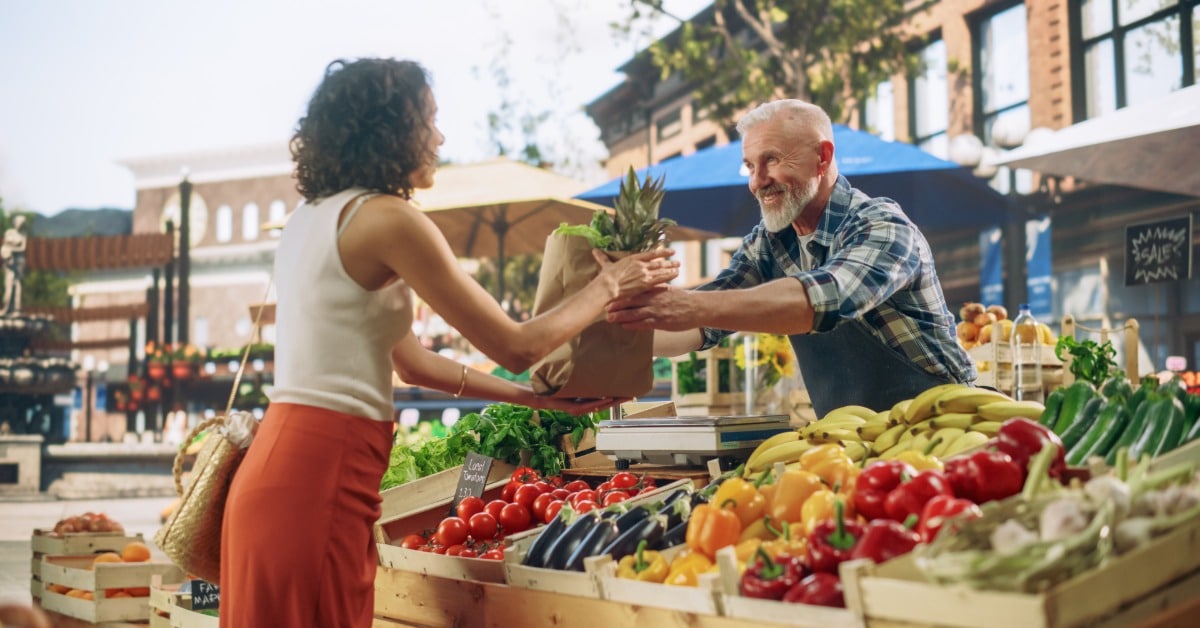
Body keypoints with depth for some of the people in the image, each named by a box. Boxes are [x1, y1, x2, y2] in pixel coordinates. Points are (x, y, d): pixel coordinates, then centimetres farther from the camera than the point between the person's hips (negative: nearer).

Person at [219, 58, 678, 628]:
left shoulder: (312, 217, 15)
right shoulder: (386, 218, -12)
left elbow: (410, 361, 18)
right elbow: (515, 346, -9)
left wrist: (533, 398, 21)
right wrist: (609, 286, 6)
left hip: (284, 461, 9)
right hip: (321, 475, -9)